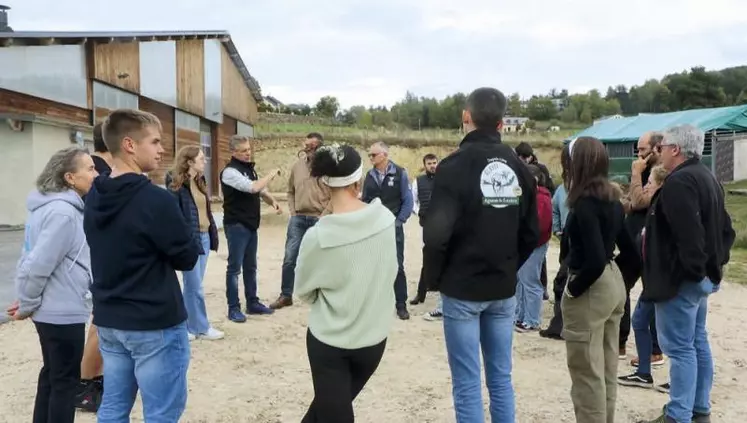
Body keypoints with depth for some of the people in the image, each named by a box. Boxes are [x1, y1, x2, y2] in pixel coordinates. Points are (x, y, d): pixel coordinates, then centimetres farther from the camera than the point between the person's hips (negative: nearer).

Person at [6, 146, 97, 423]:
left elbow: (33, 258, 12)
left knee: (52, 375, 21)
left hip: (52, 309, 9)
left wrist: (27, 301, 12)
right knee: (66, 380, 5)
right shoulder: (63, 213, -24)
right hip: (63, 312, -9)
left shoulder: (51, 206, 8)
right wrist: (27, 305, -11)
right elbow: (38, 264, -25)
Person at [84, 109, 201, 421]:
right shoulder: (155, 199, -20)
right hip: (156, 325, -8)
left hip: (108, 320, 8)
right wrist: (190, 240, 5)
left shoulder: (93, 198, 5)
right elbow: (188, 257, -12)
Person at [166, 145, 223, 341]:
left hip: (204, 237, 8)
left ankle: (187, 325, 25)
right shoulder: (177, 185, -11)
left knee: (192, 286, 15)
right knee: (195, 287, 1)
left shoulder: (199, 182, 14)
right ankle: (201, 328, 12)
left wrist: (212, 234, 10)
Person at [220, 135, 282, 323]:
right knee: (235, 267, -1)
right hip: (236, 226, -8)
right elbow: (253, 187, -28)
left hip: (251, 225, 8)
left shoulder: (250, 168, 12)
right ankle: (233, 308, 6)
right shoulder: (230, 171, -15)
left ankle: (252, 303, 24)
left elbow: (261, 190, 21)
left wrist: (273, 201, 0)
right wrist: (272, 174, -14)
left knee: (250, 267, 15)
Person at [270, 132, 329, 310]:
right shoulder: (298, 165, 6)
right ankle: (286, 295, 17)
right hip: (298, 218, 4)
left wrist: (324, 216, -11)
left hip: (318, 220, -4)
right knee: (289, 259, 4)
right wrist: (292, 211, 5)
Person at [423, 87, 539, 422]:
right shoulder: (518, 167, 5)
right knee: (500, 378, 15)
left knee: (467, 384, 3)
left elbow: (437, 232, -20)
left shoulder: (456, 164, -13)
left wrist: (433, 278, -5)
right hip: (504, 290, 6)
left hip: (462, 289, -5)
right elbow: (531, 233, 8)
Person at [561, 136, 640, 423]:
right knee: (607, 369, 20)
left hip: (591, 289, -10)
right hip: (614, 284, 10)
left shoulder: (585, 203, -19)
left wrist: (572, 289, -14)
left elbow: (595, 260, -27)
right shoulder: (613, 200, 8)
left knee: (587, 373, 2)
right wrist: (612, 271, 12)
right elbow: (630, 251, 12)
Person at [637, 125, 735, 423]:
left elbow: (688, 233, -29)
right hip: (703, 275, 11)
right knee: (697, 342, 16)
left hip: (680, 277, -11)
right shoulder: (706, 177, 15)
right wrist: (716, 261, 17)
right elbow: (724, 228, 18)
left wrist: (691, 270, -20)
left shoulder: (678, 182, -20)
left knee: (679, 347, -4)